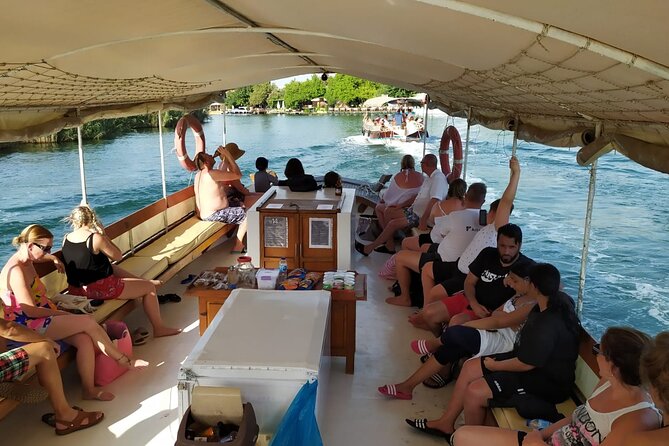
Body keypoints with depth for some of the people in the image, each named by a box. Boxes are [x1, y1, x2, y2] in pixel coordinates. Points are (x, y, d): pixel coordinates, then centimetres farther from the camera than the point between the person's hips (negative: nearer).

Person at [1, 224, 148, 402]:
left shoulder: (26, 260, 7)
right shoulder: (16, 271, -22)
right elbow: (30, 311, -24)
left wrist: (54, 258, 30)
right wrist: (60, 313, -14)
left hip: (41, 319, 9)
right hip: (29, 327, -9)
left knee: (85, 340, -14)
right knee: (88, 322, -17)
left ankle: (89, 389, -10)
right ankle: (123, 360, -2)